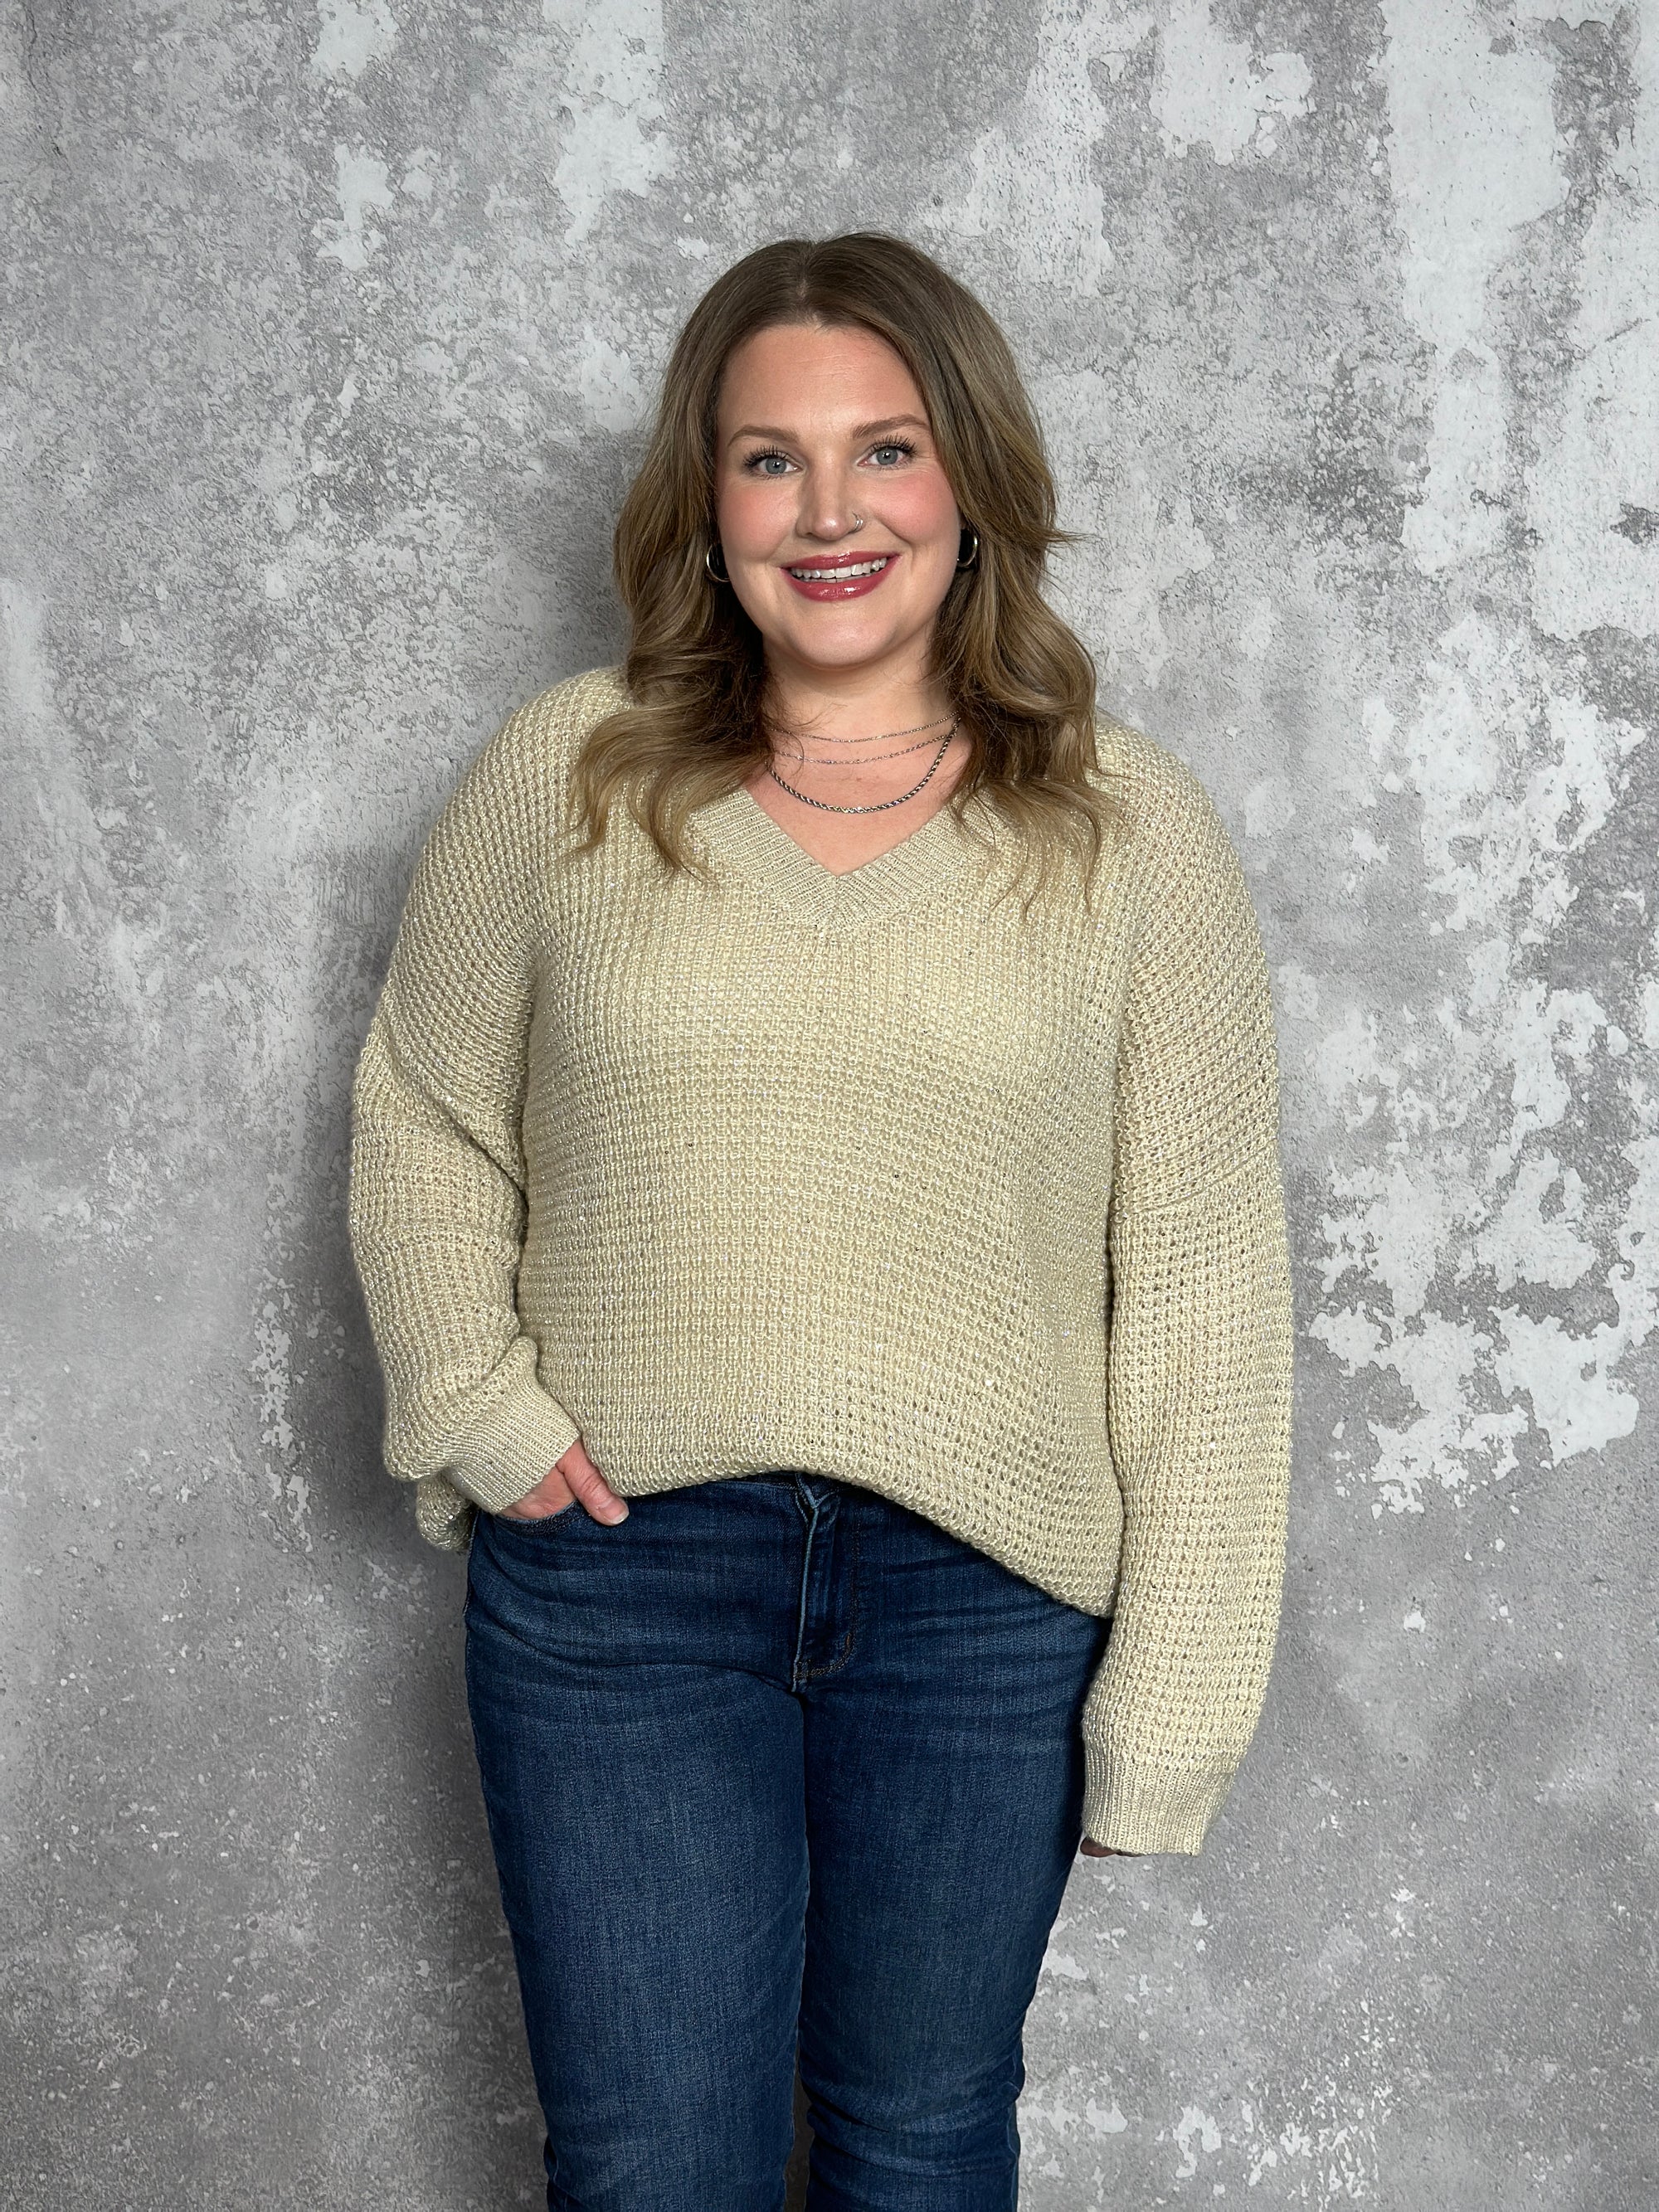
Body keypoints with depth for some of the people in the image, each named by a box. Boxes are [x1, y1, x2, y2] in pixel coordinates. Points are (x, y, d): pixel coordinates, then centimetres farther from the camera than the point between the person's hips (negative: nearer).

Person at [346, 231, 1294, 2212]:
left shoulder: (1128, 827, -3)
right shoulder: (565, 774, 0)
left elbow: (1203, 1284, -4)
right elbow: (421, 1120, 10)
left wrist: (1171, 1712, -6)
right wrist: (481, 1416, -3)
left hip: (984, 1596, 0)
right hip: (617, 1567, 0)